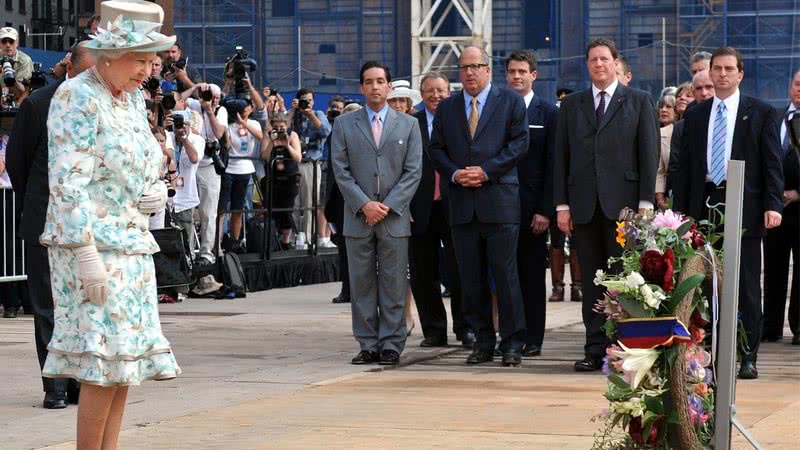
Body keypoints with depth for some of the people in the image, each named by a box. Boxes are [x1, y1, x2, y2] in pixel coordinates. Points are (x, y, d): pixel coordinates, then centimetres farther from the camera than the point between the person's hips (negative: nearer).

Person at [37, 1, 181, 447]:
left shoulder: (133, 98, 13)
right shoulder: (78, 97, -12)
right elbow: (68, 184, -17)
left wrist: (156, 192, 2)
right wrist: (87, 256, -22)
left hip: (132, 243, 9)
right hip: (93, 244, -9)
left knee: (128, 362, 8)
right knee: (105, 363, -11)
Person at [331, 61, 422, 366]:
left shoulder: (408, 125, 8)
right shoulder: (344, 125, 8)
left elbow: (413, 171, 2)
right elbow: (341, 171, 2)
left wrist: (388, 206, -9)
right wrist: (364, 204, -10)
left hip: (395, 216, -1)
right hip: (358, 217, 1)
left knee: (394, 284, 0)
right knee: (362, 284, 2)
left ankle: (391, 345, 4)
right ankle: (369, 345, 8)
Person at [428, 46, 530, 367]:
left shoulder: (511, 102, 4)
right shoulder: (447, 108, 15)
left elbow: (519, 143, -3)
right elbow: (435, 149, 12)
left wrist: (486, 170, -12)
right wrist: (454, 174, -6)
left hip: (499, 201, -4)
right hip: (462, 205, 4)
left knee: (505, 274, -4)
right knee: (471, 279, 5)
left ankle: (512, 344, 2)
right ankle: (483, 342, 12)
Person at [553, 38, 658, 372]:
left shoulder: (638, 102, 6)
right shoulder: (572, 105, 14)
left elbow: (649, 154, 2)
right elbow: (561, 157, 11)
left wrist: (645, 202, -6)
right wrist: (562, 204, 3)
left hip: (623, 203, -3)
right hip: (584, 205, 3)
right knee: (592, 279, 3)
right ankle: (595, 350, 6)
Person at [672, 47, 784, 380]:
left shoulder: (761, 113, 3)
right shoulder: (696, 116, 13)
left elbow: (772, 164, -1)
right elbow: (684, 165, 13)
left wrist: (773, 205, -11)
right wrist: (679, 208, 6)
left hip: (745, 209, -3)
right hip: (704, 207, 3)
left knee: (746, 286, 0)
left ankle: (748, 357, 4)